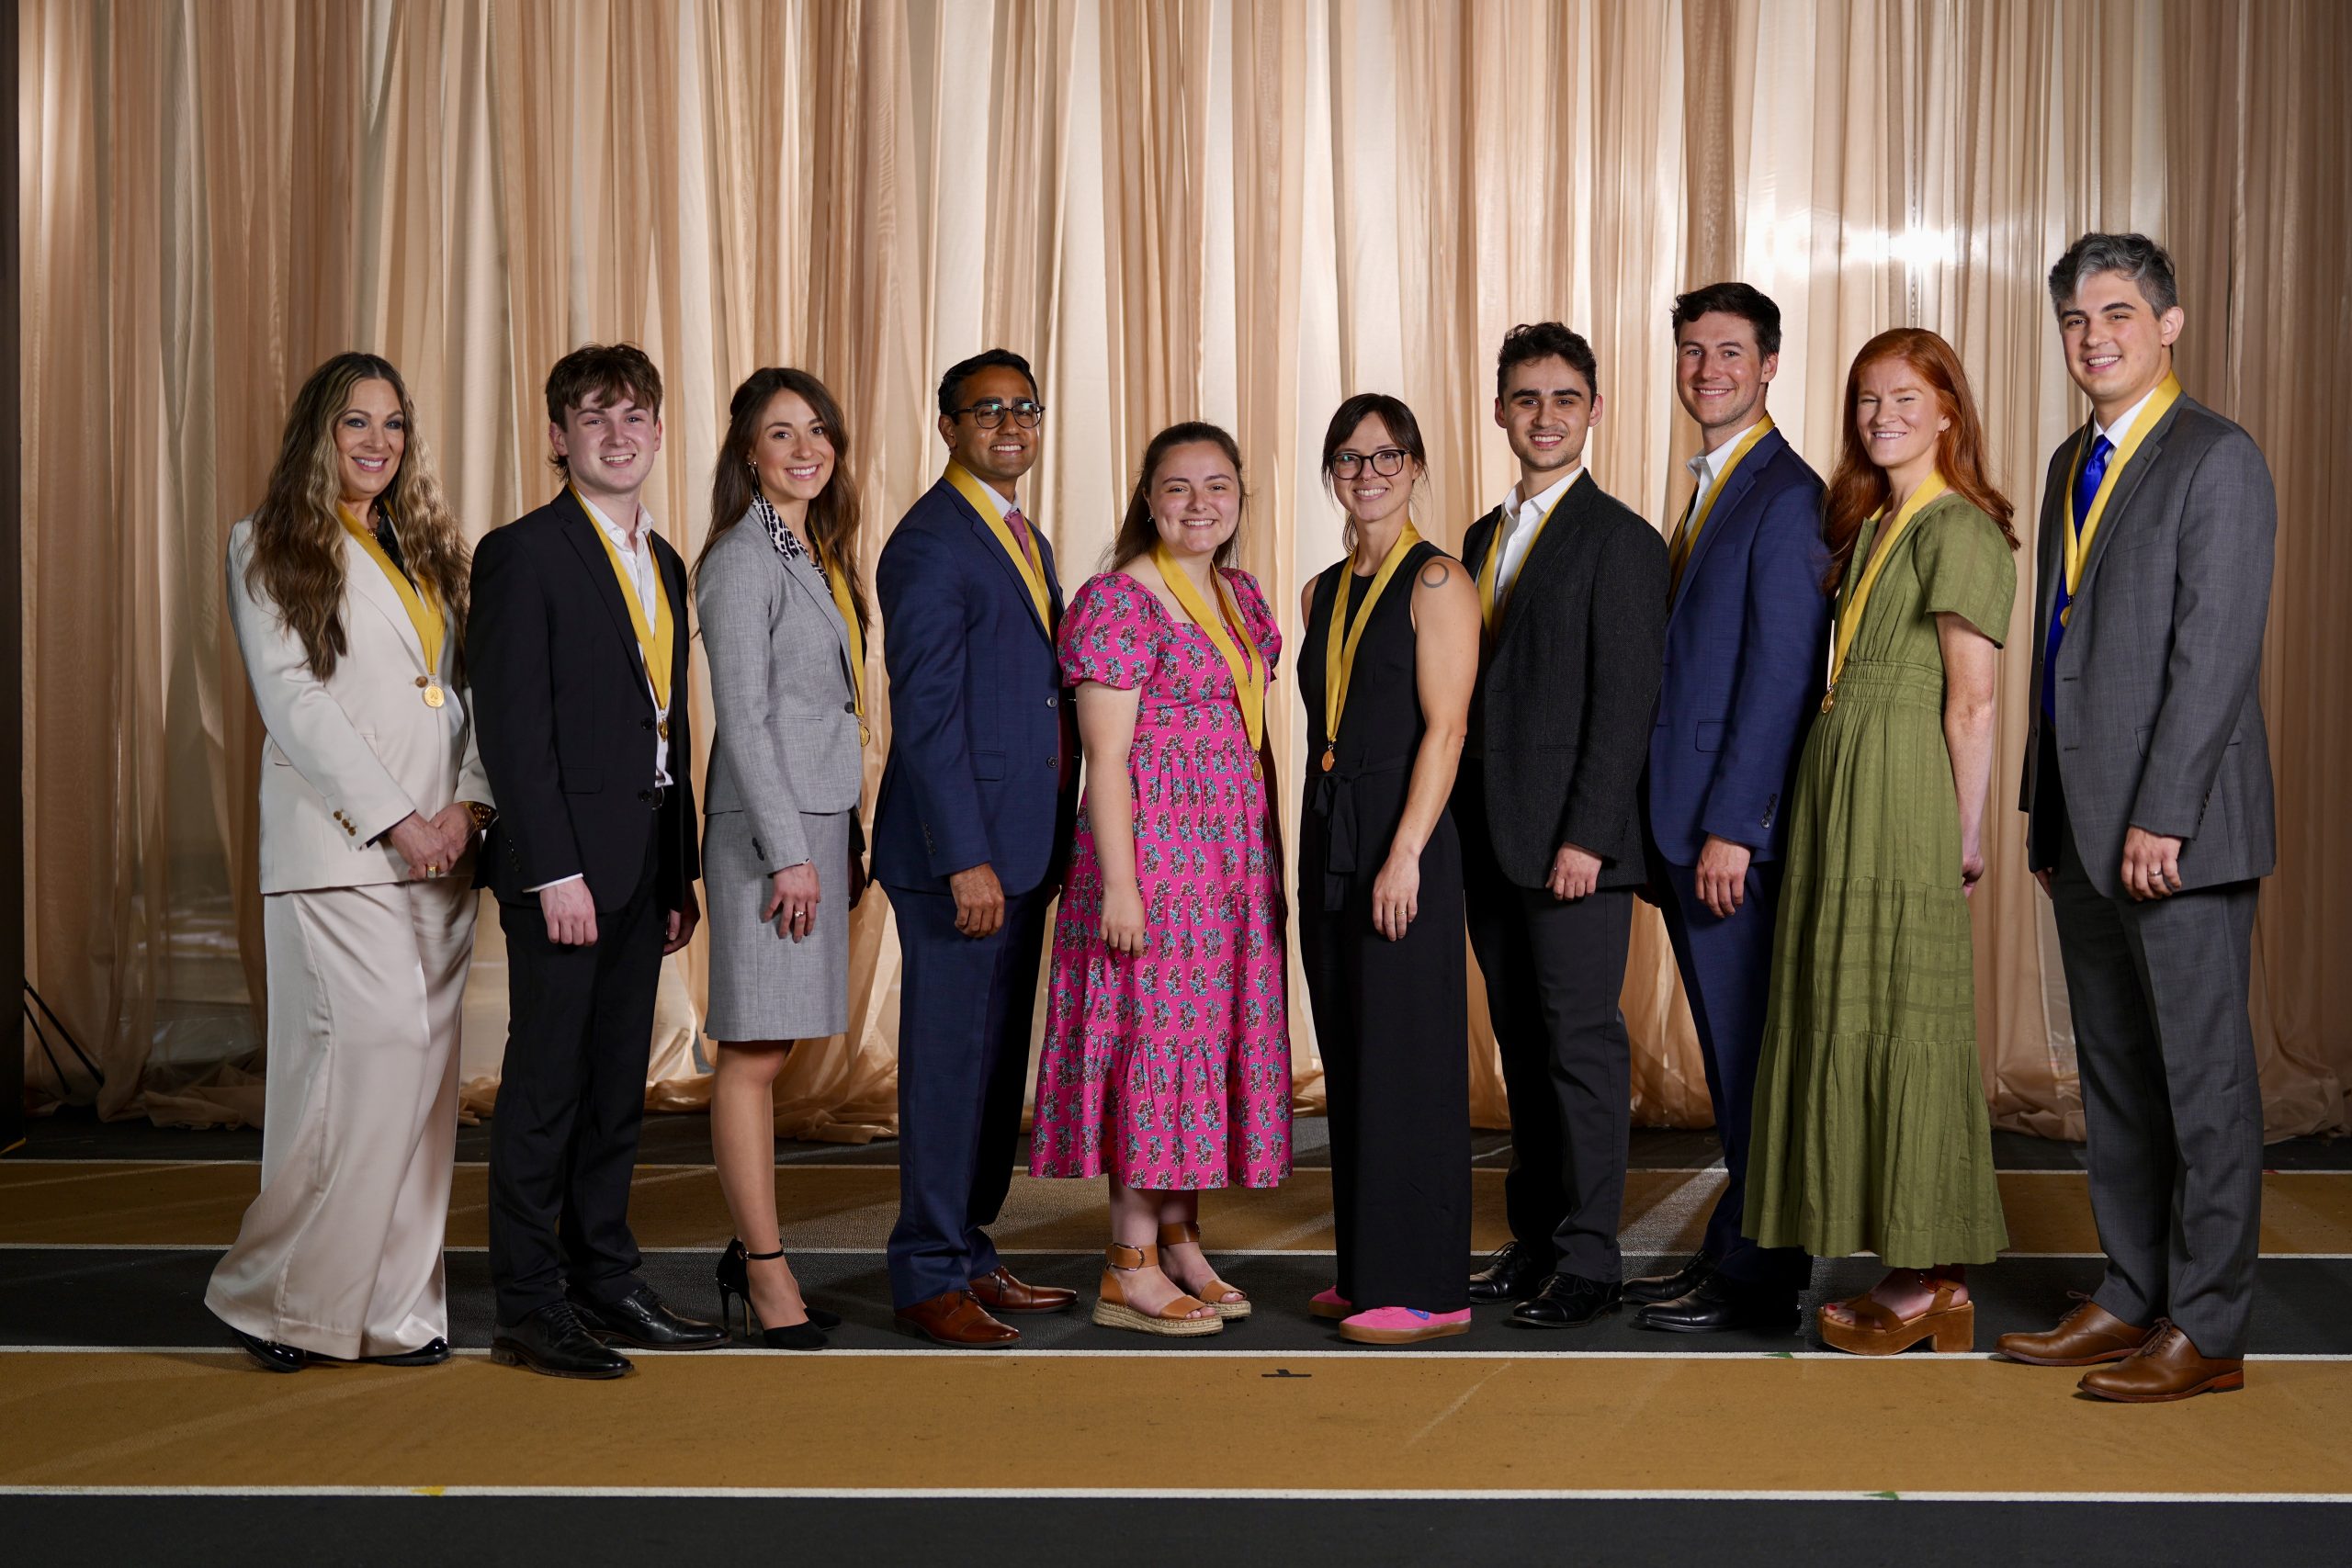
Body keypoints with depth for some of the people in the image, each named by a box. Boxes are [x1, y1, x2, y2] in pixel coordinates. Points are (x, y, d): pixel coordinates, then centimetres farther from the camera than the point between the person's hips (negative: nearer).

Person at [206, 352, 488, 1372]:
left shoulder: (427, 549, 20)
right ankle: (279, 1295, -2)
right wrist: (392, 819, -12)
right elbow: (290, 699, -7)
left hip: (438, 850, 6)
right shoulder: (269, 549, 3)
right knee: (378, 1046, -16)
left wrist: (468, 801, -3)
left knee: (420, 1065, 4)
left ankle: (392, 1308, 10)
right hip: (336, 846, -6)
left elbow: (464, 685, 14)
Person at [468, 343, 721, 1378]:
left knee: (618, 1080, 12)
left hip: (643, 860, 7)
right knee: (546, 1085, -1)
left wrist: (680, 872, 13)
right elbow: (512, 728, -13)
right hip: (562, 860, -7)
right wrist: (556, 872, -18)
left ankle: (605, 1283, 22)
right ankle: (530, 1312, 7)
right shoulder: (522, 555, -7)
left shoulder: (664, 565, 16)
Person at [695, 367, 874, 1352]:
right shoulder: (743, 558, -9)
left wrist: (846, 840, 16)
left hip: (819, 816, 9)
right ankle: (768, 1274, 0)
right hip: (764, 825, -9)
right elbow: (743, 716, -14)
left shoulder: (820, 556, 17)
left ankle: (750, 1252, 18)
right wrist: (788, 852, -17)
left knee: (772, 1041, 11)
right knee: (753, 1050, -4)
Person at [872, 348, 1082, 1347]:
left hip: (1020, 847, 9)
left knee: (998, 1062, 13)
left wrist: (1050, 842, 14)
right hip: (960, 851, -9)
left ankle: (970, 1256, 23)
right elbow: (925, 714, -16)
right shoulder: (929, 544, -11)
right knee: (948, 1063, -3)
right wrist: (967, 859, -20)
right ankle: (929, 1280, 6)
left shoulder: (1024, 540, 18)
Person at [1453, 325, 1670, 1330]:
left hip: (1573, 843, -7)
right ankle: (1534, 1241, 21)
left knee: (1582, 1044, -3)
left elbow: (1624, 704, -12)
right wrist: (1463, 828, 11)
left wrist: (1586, 836, -17)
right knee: (1522, 1046, 12)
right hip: (1490, 843, 7)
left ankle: (1588, 1263, 4)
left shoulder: (1620, 541, -6)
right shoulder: (1483, 539, 16)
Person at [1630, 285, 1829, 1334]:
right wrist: (1668, 826, 15)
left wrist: (1731, 827, -20)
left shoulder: (1785, 496, -12)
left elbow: (1781, 674, -17)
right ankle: (1729, 1256, 23)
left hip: (1737, 824, -9)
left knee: (1751, 1054, -2)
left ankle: (1758, 1282, 5)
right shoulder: (1710, 488, 18)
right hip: (1690, 821, 9)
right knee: (1730, 1053, 14)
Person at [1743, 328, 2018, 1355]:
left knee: (1902, 1015, -5)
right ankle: (1925, 1275, 15)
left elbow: (1972, 700, -10)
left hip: (1905, 785, -9)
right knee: (1853, 1013, 9)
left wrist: (1965, 836, -9)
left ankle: (1929, 1279, 4)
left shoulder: (1958, 529, -9)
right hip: (1839, 776, 9)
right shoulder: (1871, 526, 18)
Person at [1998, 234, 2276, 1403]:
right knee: (2113, 1072, 13)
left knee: (2202, 1075, -1)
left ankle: (2206, 1329, 6)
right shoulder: (2072, 465, 17)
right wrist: (2045, 812, 16)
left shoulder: (2217, 461, -9)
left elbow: (2215, 653, -15)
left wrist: (2162, 817, -19)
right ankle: (2132, 1298, 22)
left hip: (2178, 829, -8)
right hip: (2084, 824, 8)